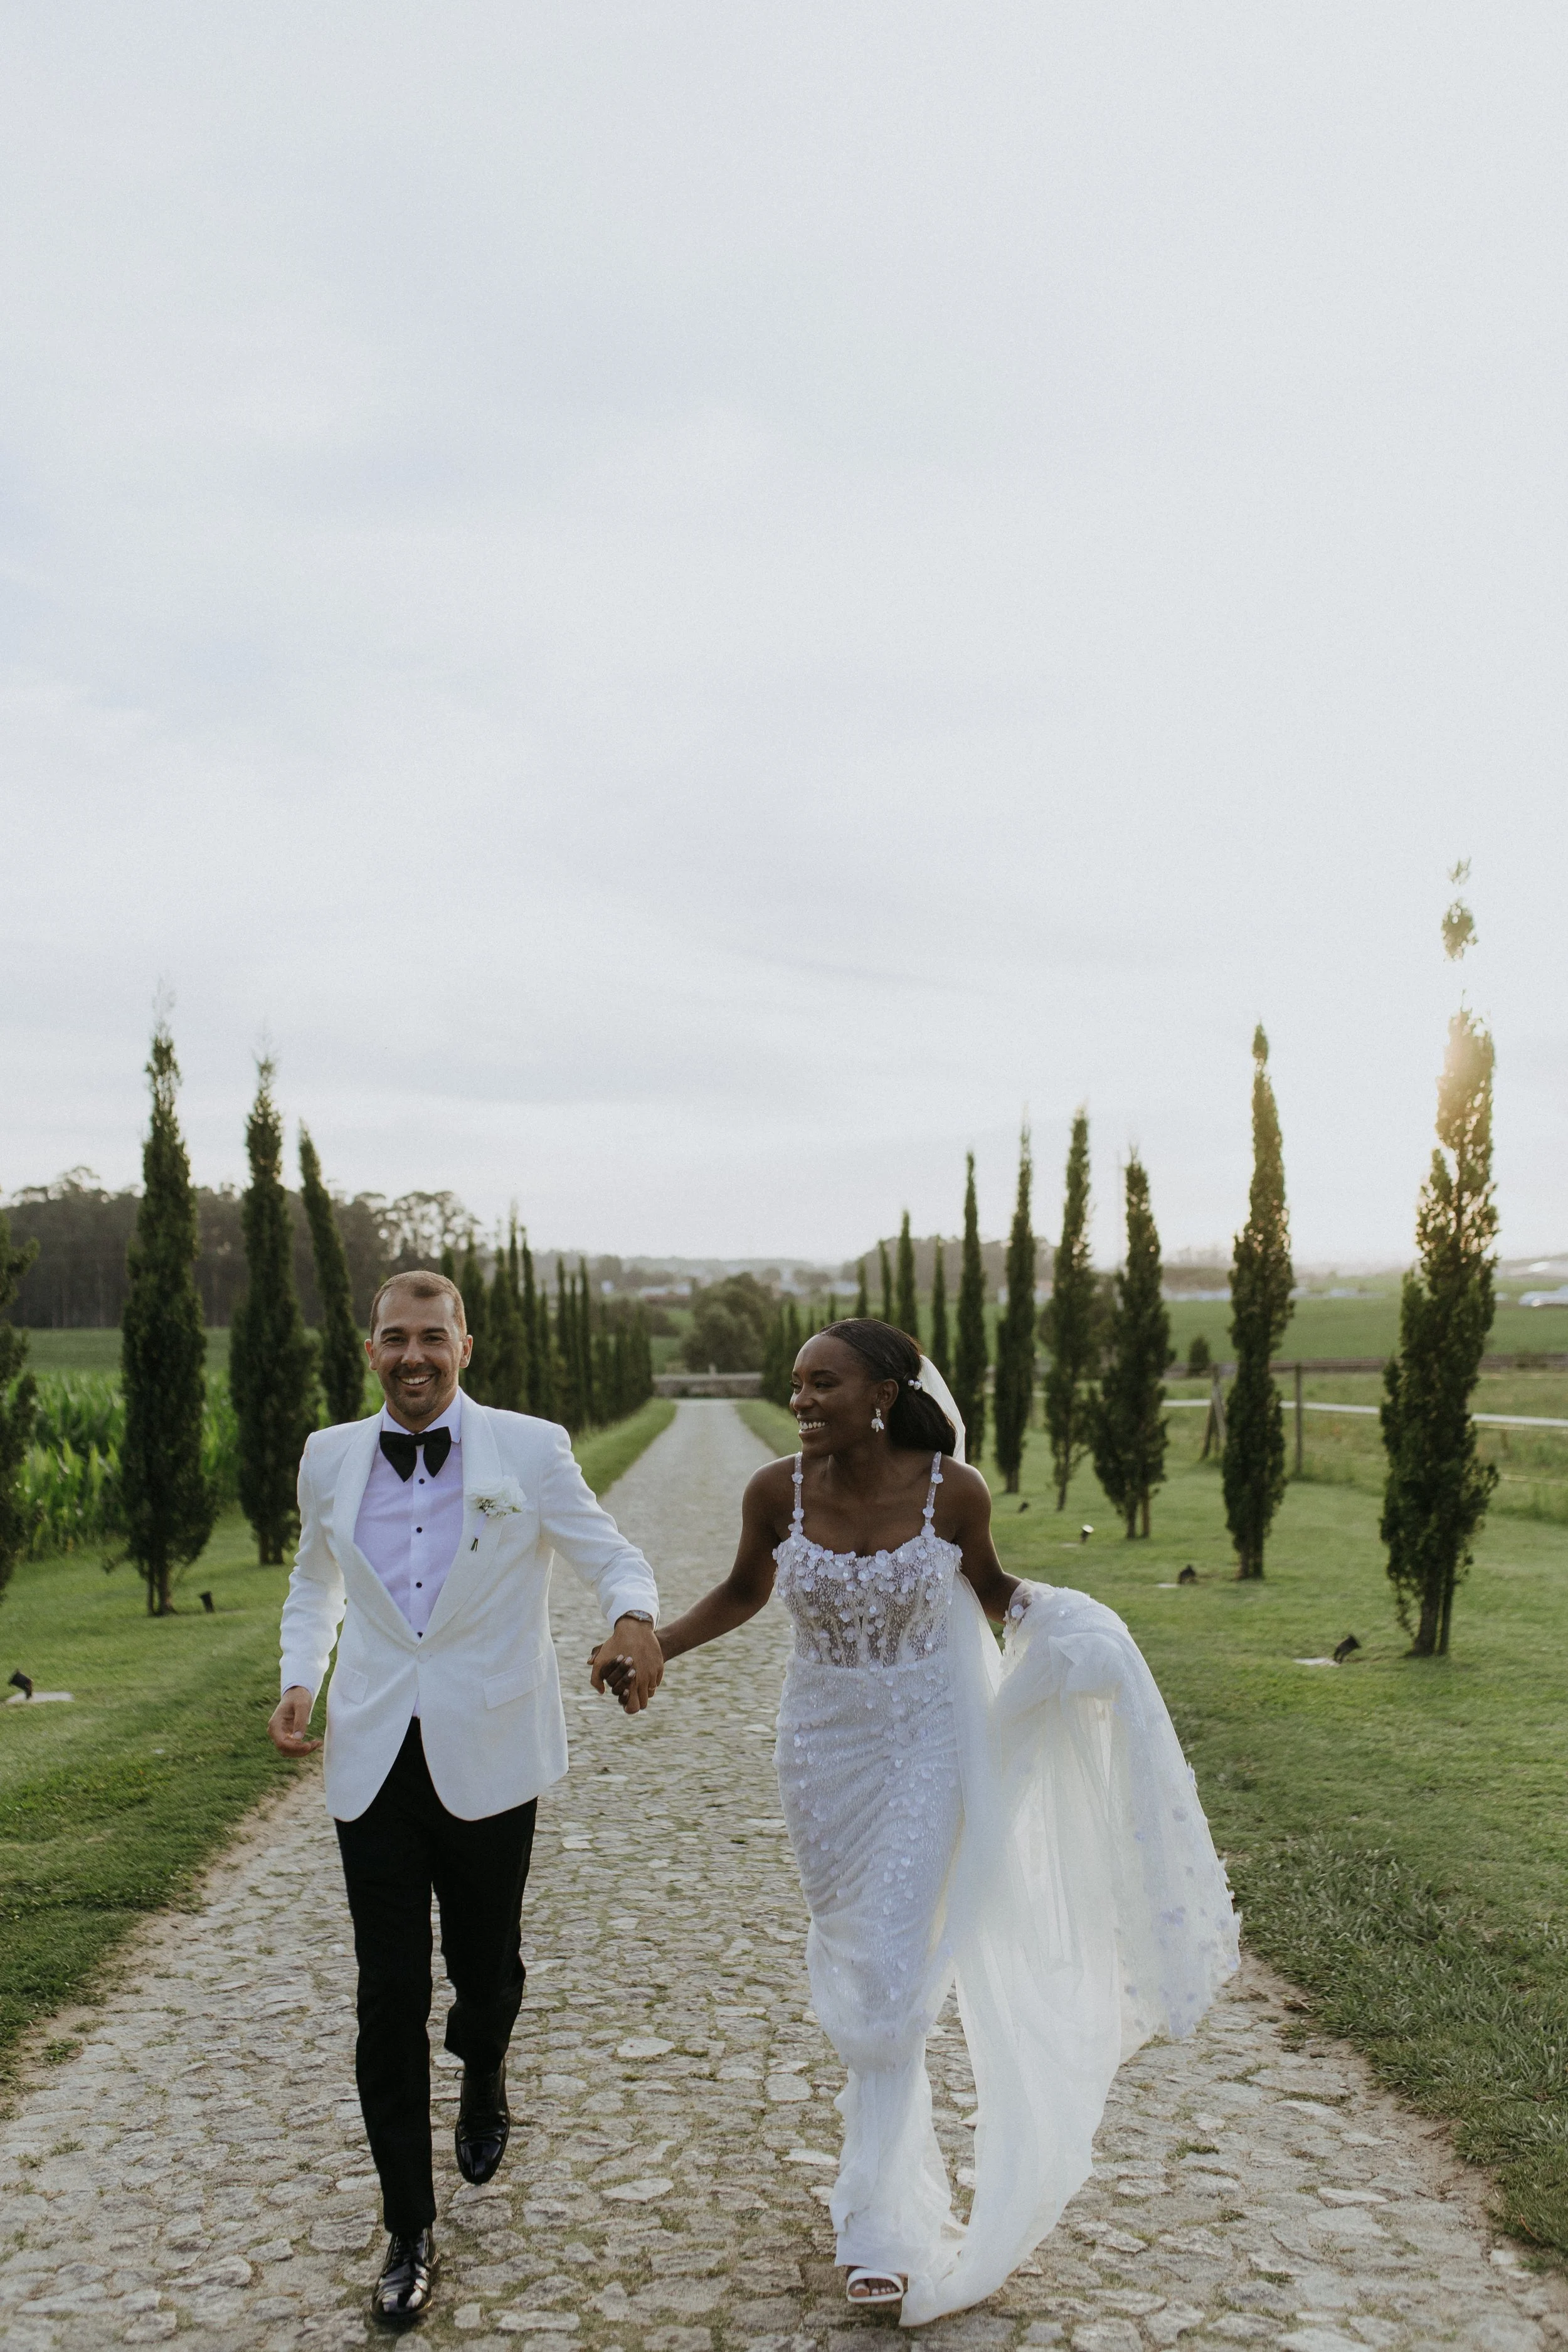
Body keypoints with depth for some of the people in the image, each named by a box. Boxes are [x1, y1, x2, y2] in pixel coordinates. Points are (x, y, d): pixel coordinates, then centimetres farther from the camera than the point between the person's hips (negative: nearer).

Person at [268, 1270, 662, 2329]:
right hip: (374, 1762, 2)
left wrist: (635, 1618, -27)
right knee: (389, 1999, 2)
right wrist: (300, 1681, 4)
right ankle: (411, 2233, 17)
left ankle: (484, 2083, 50)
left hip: (487, 1761, -1)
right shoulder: (331, 1458, 4)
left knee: (487, 1968, 14)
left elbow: (611, 1554, -4)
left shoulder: (530, 1449, -5)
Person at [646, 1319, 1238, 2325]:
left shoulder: (953, 1489, -18)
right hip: (823, 1746, 3)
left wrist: (1056, 1619, -17)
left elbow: (989, 1583, 2)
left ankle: (883, 2221, 12)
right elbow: (743, 1593, 4)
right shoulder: (777, 1492, -14)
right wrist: (648, 1646, -7)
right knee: (849, 1958, 15)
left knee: (891, 1975, -3)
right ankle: (896, 2161, 40)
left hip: (926, 1747, -2)